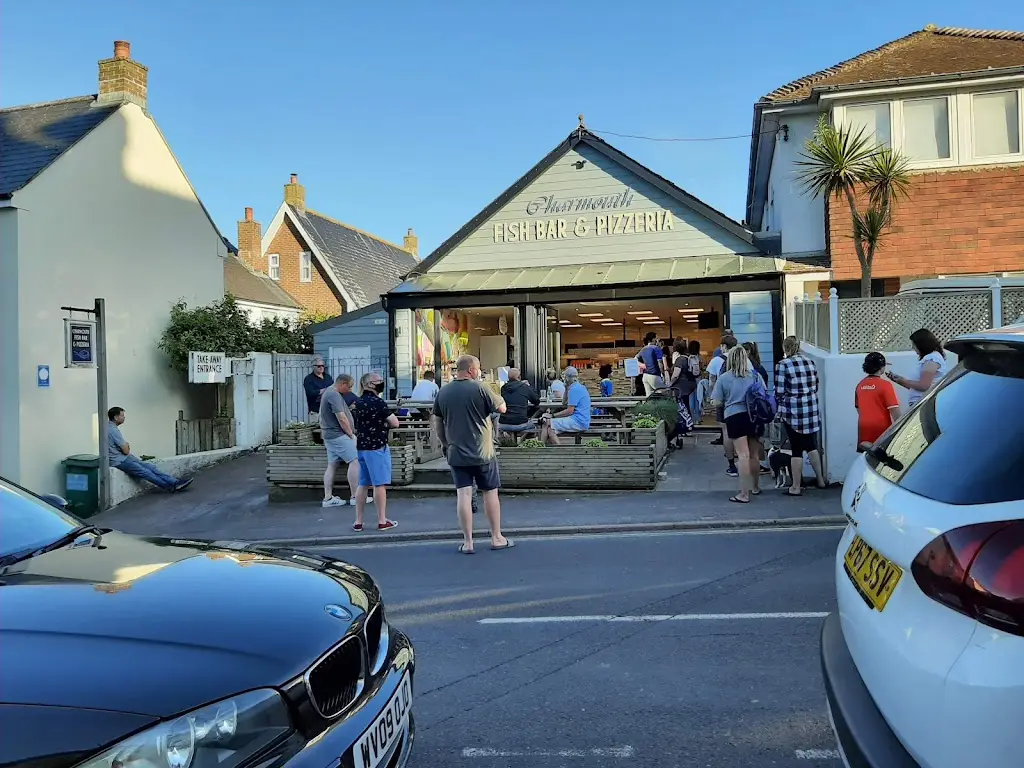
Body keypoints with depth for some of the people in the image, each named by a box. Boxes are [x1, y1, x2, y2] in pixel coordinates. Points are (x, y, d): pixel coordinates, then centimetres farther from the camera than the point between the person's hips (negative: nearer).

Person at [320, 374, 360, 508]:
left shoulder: (329, 392, 17)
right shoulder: (334, 395, -17)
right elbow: (341, 418, -19)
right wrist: (351, 434, -8)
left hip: (330, 435, 11)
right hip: (339, 435, -11)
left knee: (332, 465, 9)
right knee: (355, 461, -8)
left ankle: (328, 498, 10)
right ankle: (354, 496, -6)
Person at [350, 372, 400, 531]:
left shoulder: (357, 403, 9)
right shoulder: (378, 402, -15)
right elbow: (395, 423, -15)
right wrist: (386, 422, 6)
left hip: (361, 446, 8)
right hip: (377, 447, -8)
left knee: (363, 484, 13)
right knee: (380, 484, 0)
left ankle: (358, 521, 16)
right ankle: (382, 521, 5)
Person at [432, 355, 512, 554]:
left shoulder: (443, 392, 4)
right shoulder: (479, 388, -11)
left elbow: (437, 421, 11)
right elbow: (502, 408, -4)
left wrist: (444, 443, 22)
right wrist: (495, 396, 13)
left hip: (456, 453, 4)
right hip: (482, 452, -4)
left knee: (463, 495, 3)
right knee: (490, 492, 9)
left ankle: (467, 542, 6)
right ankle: (497, 538, 18)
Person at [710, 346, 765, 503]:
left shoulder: (723, 378, -1)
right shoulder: (755, 375, 7)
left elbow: (717, 402, 0)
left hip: (735, 417, -3)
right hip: (755, 417, 3)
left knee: (743, 455, -7)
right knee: (754, 455, 15)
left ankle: (744, 494, -7)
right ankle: (755, 487, 31)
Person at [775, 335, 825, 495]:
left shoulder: (783, 365, -12)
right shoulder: (810, 362, 5)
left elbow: (779, 392, -11)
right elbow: (816, 386, 11)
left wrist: (781, 404, 8)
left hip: (792, 412, -5)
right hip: (812, 410, 5)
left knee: (796, 449, 2)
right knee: (812, 445, 20)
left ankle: (796, 487, 9)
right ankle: (820, 479, 30)